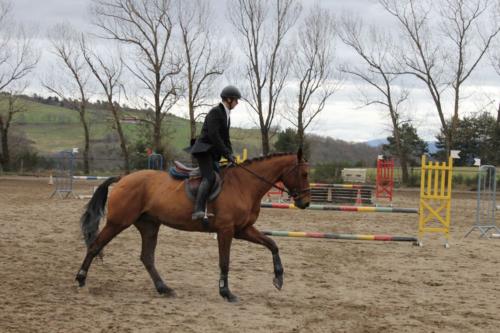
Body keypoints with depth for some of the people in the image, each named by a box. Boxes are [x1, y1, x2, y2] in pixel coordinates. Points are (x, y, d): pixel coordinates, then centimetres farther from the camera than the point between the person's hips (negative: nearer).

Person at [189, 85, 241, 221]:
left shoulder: (226, 114, 16)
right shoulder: (215, 112, -13)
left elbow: (225, 138, 20)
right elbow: (213, 135, -21)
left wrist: (230, 154, 6)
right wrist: (227, 154, -19)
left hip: (213, 152, 11)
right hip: (203, 149, -11)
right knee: (209, 177, -25)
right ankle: (198, 211, -38)